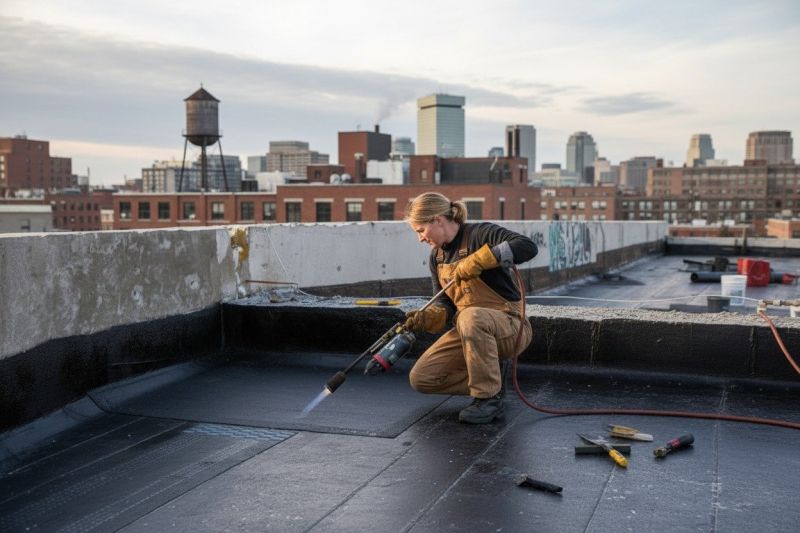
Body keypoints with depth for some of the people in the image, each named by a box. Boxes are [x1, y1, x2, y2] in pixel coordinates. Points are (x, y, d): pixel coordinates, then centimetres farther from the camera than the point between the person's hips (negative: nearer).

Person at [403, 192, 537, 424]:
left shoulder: (480, 233, -14)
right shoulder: (437, 256, 9)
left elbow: (528, 247, -30)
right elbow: (445, 303, 10)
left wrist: (479, 260, -32)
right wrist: (427, 317, -12)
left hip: (509, 324, -7)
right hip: (467, 330, 7)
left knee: (471, 317, -41)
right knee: (420, 378, -5)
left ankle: (489, 398, -23)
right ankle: (492, 378, 8)